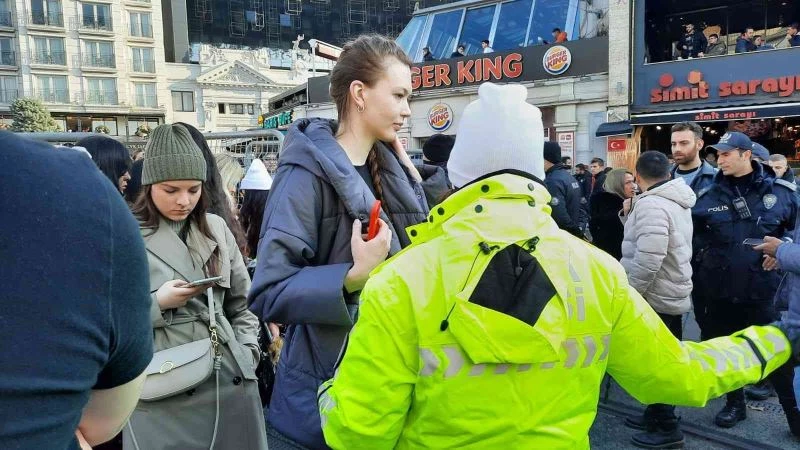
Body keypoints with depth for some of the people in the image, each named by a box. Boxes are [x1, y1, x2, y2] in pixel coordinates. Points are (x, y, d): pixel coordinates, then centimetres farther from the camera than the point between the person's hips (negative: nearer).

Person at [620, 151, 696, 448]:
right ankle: (657, 414, 32)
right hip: (673, 295, 10)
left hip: (655, 299, -10)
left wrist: (627, 294, -20)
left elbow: (648, 259, -30)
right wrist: (629, 215, 2)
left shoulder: (650, 204, -22)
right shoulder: (676, 201, 12)